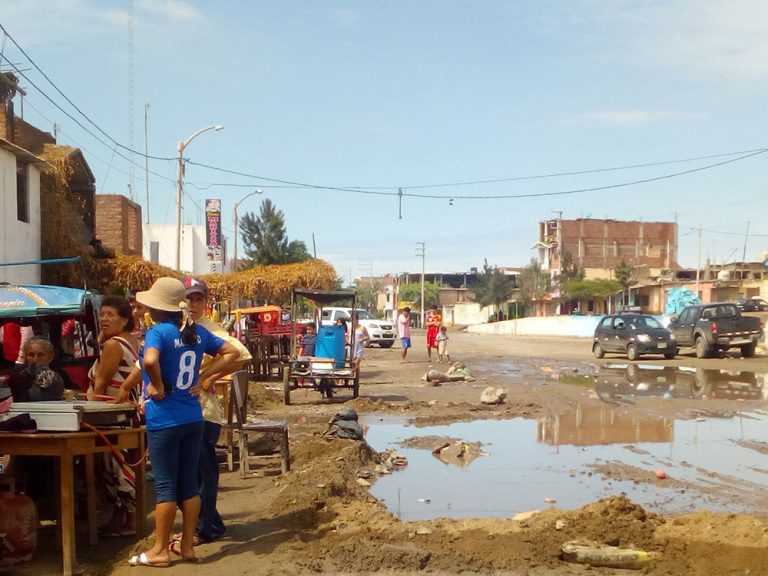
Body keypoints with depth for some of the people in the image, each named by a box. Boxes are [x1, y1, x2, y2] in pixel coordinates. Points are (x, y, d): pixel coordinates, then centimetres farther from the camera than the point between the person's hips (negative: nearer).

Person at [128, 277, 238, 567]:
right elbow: (231, 353, 12)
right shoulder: (197, 332, 6)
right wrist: (203, 376, 8)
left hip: (164, 420, -6)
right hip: (193, 417, 6)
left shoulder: (158, 332, -14)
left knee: (165, 485, 1)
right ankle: (187, 545, 19)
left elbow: (150, 361, -34)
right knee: (189, 482, 12)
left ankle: (160, 551, 11)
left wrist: (158, 387, -17)